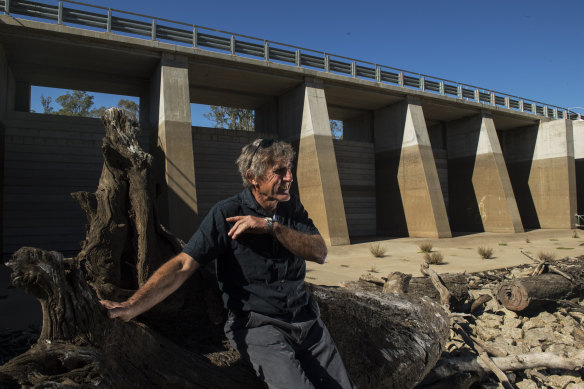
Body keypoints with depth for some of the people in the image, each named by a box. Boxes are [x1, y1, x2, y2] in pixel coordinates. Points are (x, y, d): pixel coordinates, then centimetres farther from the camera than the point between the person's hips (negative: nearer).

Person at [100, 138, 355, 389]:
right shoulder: (227, 214, -12)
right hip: (258, 325, -5)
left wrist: (272, 226, -23)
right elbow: (182, 265, -18)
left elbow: (320, 253, -9)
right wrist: (130, 307, -30)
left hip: (306, 319, 5)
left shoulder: (292, 208, 3)